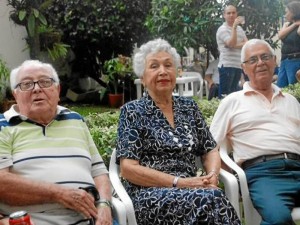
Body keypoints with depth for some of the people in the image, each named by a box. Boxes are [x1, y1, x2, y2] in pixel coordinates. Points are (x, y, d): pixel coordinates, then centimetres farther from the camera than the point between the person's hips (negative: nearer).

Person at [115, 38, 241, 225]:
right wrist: (178, 182, -16)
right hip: (149, 196, -4)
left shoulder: (189, 107, 15)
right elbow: (128, 168, -8)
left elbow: (210, 150, 16)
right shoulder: (132, 111, 0)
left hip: (190, 191, 4)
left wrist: (212, 175, -7)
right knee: (211, 198, -32)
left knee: (214, 197, -32)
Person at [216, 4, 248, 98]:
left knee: (233, 92, 12)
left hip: (238, 66, 7)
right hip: (226, 66, -7)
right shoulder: (222, 29, -6)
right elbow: (231, 44, -19)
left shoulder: (240, 28, 17)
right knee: (224, 94, -6)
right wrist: (234, 26, -20)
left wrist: (236, 45, -12)